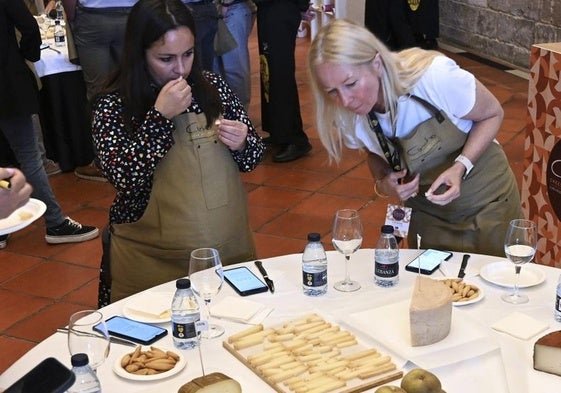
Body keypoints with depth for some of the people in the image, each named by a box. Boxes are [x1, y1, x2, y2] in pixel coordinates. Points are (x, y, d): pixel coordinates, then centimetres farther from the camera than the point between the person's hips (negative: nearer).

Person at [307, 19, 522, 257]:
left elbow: (492, 114, -14)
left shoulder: (433, 76, -32)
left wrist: (460, 167, -29)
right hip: (425, 209, 3)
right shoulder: (346, 116, -18)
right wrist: (382, 184, -17)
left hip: (485, 199, -3)